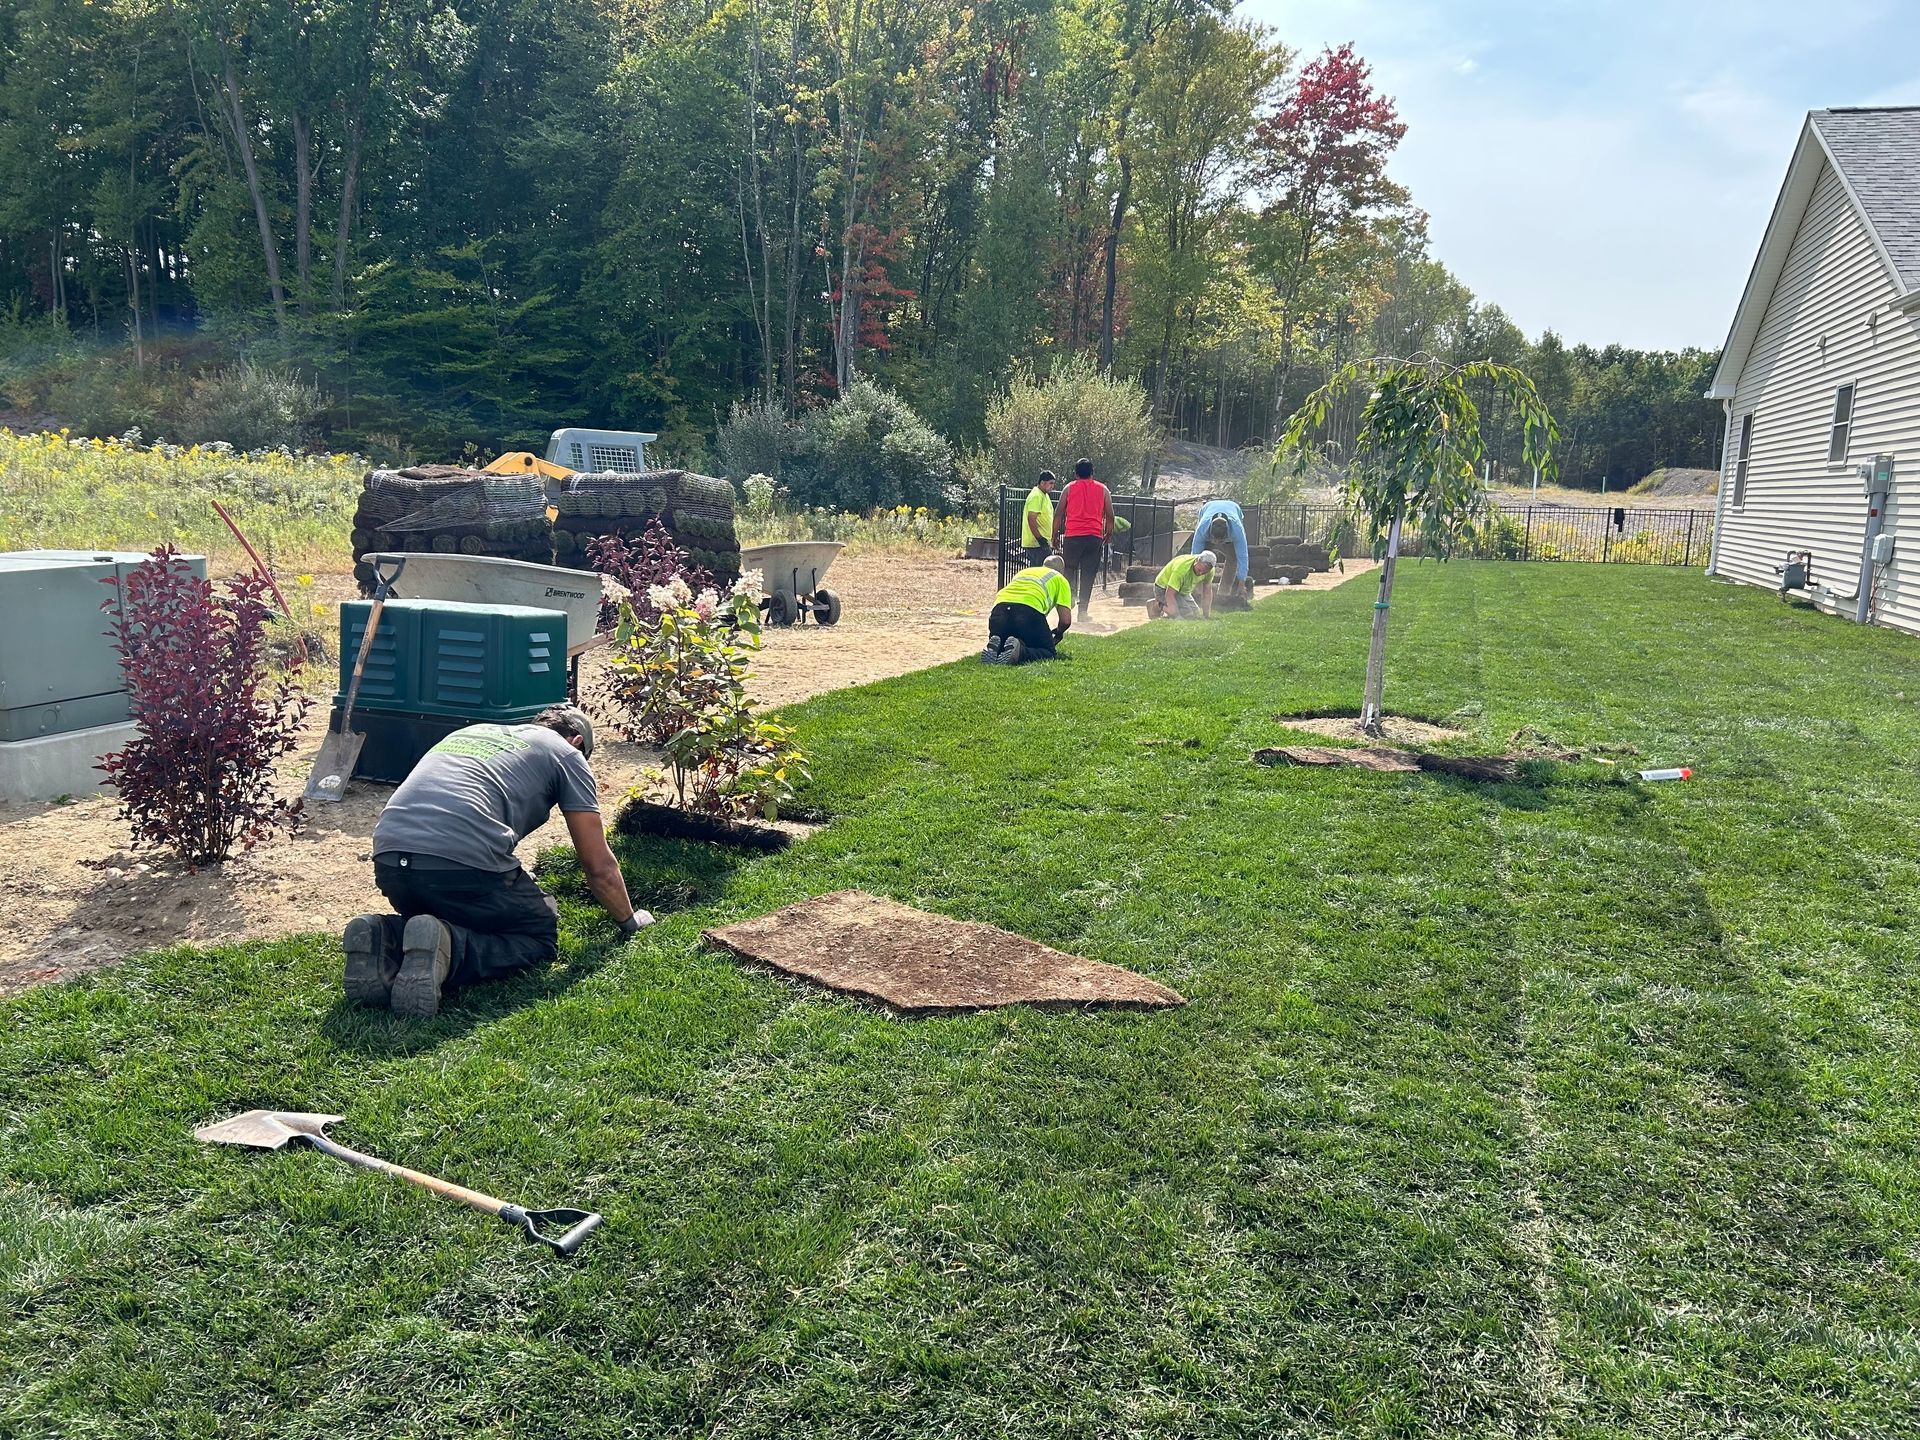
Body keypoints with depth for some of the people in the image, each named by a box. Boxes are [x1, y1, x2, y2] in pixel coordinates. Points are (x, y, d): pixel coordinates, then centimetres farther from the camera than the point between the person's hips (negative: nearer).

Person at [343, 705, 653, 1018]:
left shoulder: (469, 732, 34)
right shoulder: (565, 753, 18)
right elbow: (600, 868, 18)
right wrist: (629, 921, 36)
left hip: (387, 858, 6)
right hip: (464, 861, -6)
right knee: (541, 936, 16)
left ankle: (386, 939, 1)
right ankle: (446, 950, -12)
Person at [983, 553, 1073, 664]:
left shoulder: (1023, 571, 40)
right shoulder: (1060, 579, 26)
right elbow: (1066, 620, 16)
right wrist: (1057, 634, 38)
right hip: (1029, 609, -4)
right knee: (1048, 652, 12)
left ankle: (994, 648, -11)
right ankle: (1020, 651, -20)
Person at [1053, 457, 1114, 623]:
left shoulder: (1070, 487, 9)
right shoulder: (1102, 489, 12)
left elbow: (1059, 515, 6)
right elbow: (1110, 516, 11)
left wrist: (1055, 537, 12)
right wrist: (1109, 535, 23)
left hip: (1072, 536, -1)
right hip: (1095, 538, 1)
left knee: (1069, 571, 12)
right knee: (1088, 575, 3)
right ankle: (1083, 610, 0)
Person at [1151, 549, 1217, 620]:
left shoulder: (1210, 571, -18)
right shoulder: (1182, 567, -38)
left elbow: (1207, 592, -5)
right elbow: (1170, 594, -37)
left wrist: (1206, 616, -9)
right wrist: (1177, 616, -44)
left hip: (1183, 591, 8)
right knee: (1187, 615, -23)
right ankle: (1159, 606, -3)